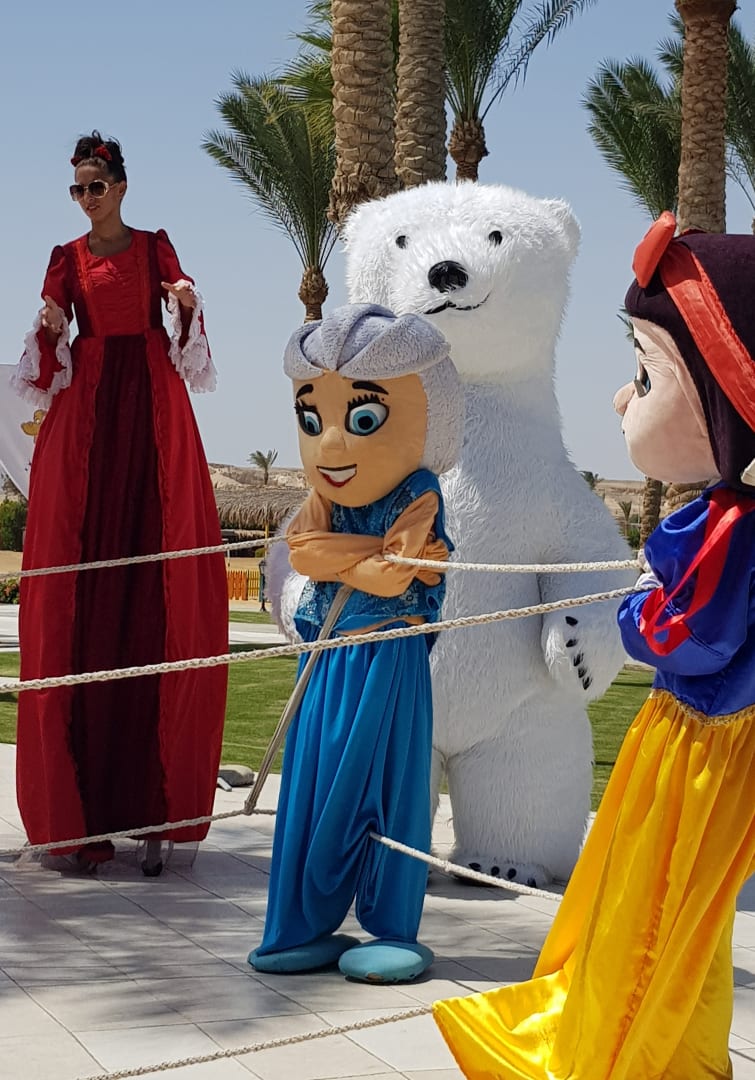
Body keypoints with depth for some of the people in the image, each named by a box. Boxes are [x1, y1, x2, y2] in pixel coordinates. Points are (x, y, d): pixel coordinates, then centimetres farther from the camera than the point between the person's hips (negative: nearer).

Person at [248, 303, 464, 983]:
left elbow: (390, 575, -20)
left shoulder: (417, 496, -10)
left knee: (387, 787, 1)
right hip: (330, 661, 5)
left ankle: (394, 932, 12)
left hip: (389, 664, -5)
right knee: (317, 788, 8)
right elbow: (304, 550, -10)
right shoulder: (323, 501, 6)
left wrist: (337, 558, -15)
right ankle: (307, 928, 18)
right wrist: (371, 557, -16)